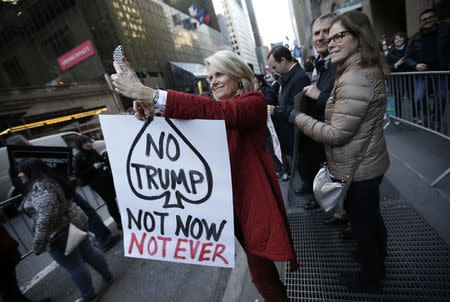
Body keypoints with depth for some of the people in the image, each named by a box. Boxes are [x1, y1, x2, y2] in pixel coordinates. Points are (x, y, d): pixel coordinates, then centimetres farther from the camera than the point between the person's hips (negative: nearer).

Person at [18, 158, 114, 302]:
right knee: (88, 252, 22)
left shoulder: (39, 186, -21)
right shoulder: (50, 180, 11)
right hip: (76, 223, 9)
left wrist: (38, 244, -26)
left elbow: (47, 214, -32)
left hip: (60, 234, -9)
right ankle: (107, 276, 38)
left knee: (74, 266, 9)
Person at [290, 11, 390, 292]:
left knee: (362, 224, 11)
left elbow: (336, 134, -26)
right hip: (371, 163, 10)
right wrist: (322, 98, 10)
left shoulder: (354, 79, -27)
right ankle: (378, 263, 53)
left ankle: (369, 279, 37)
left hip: (356, 171, -10)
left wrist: (298, 117, -18)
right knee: (372, 216, 27)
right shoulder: (369, 70, 8)